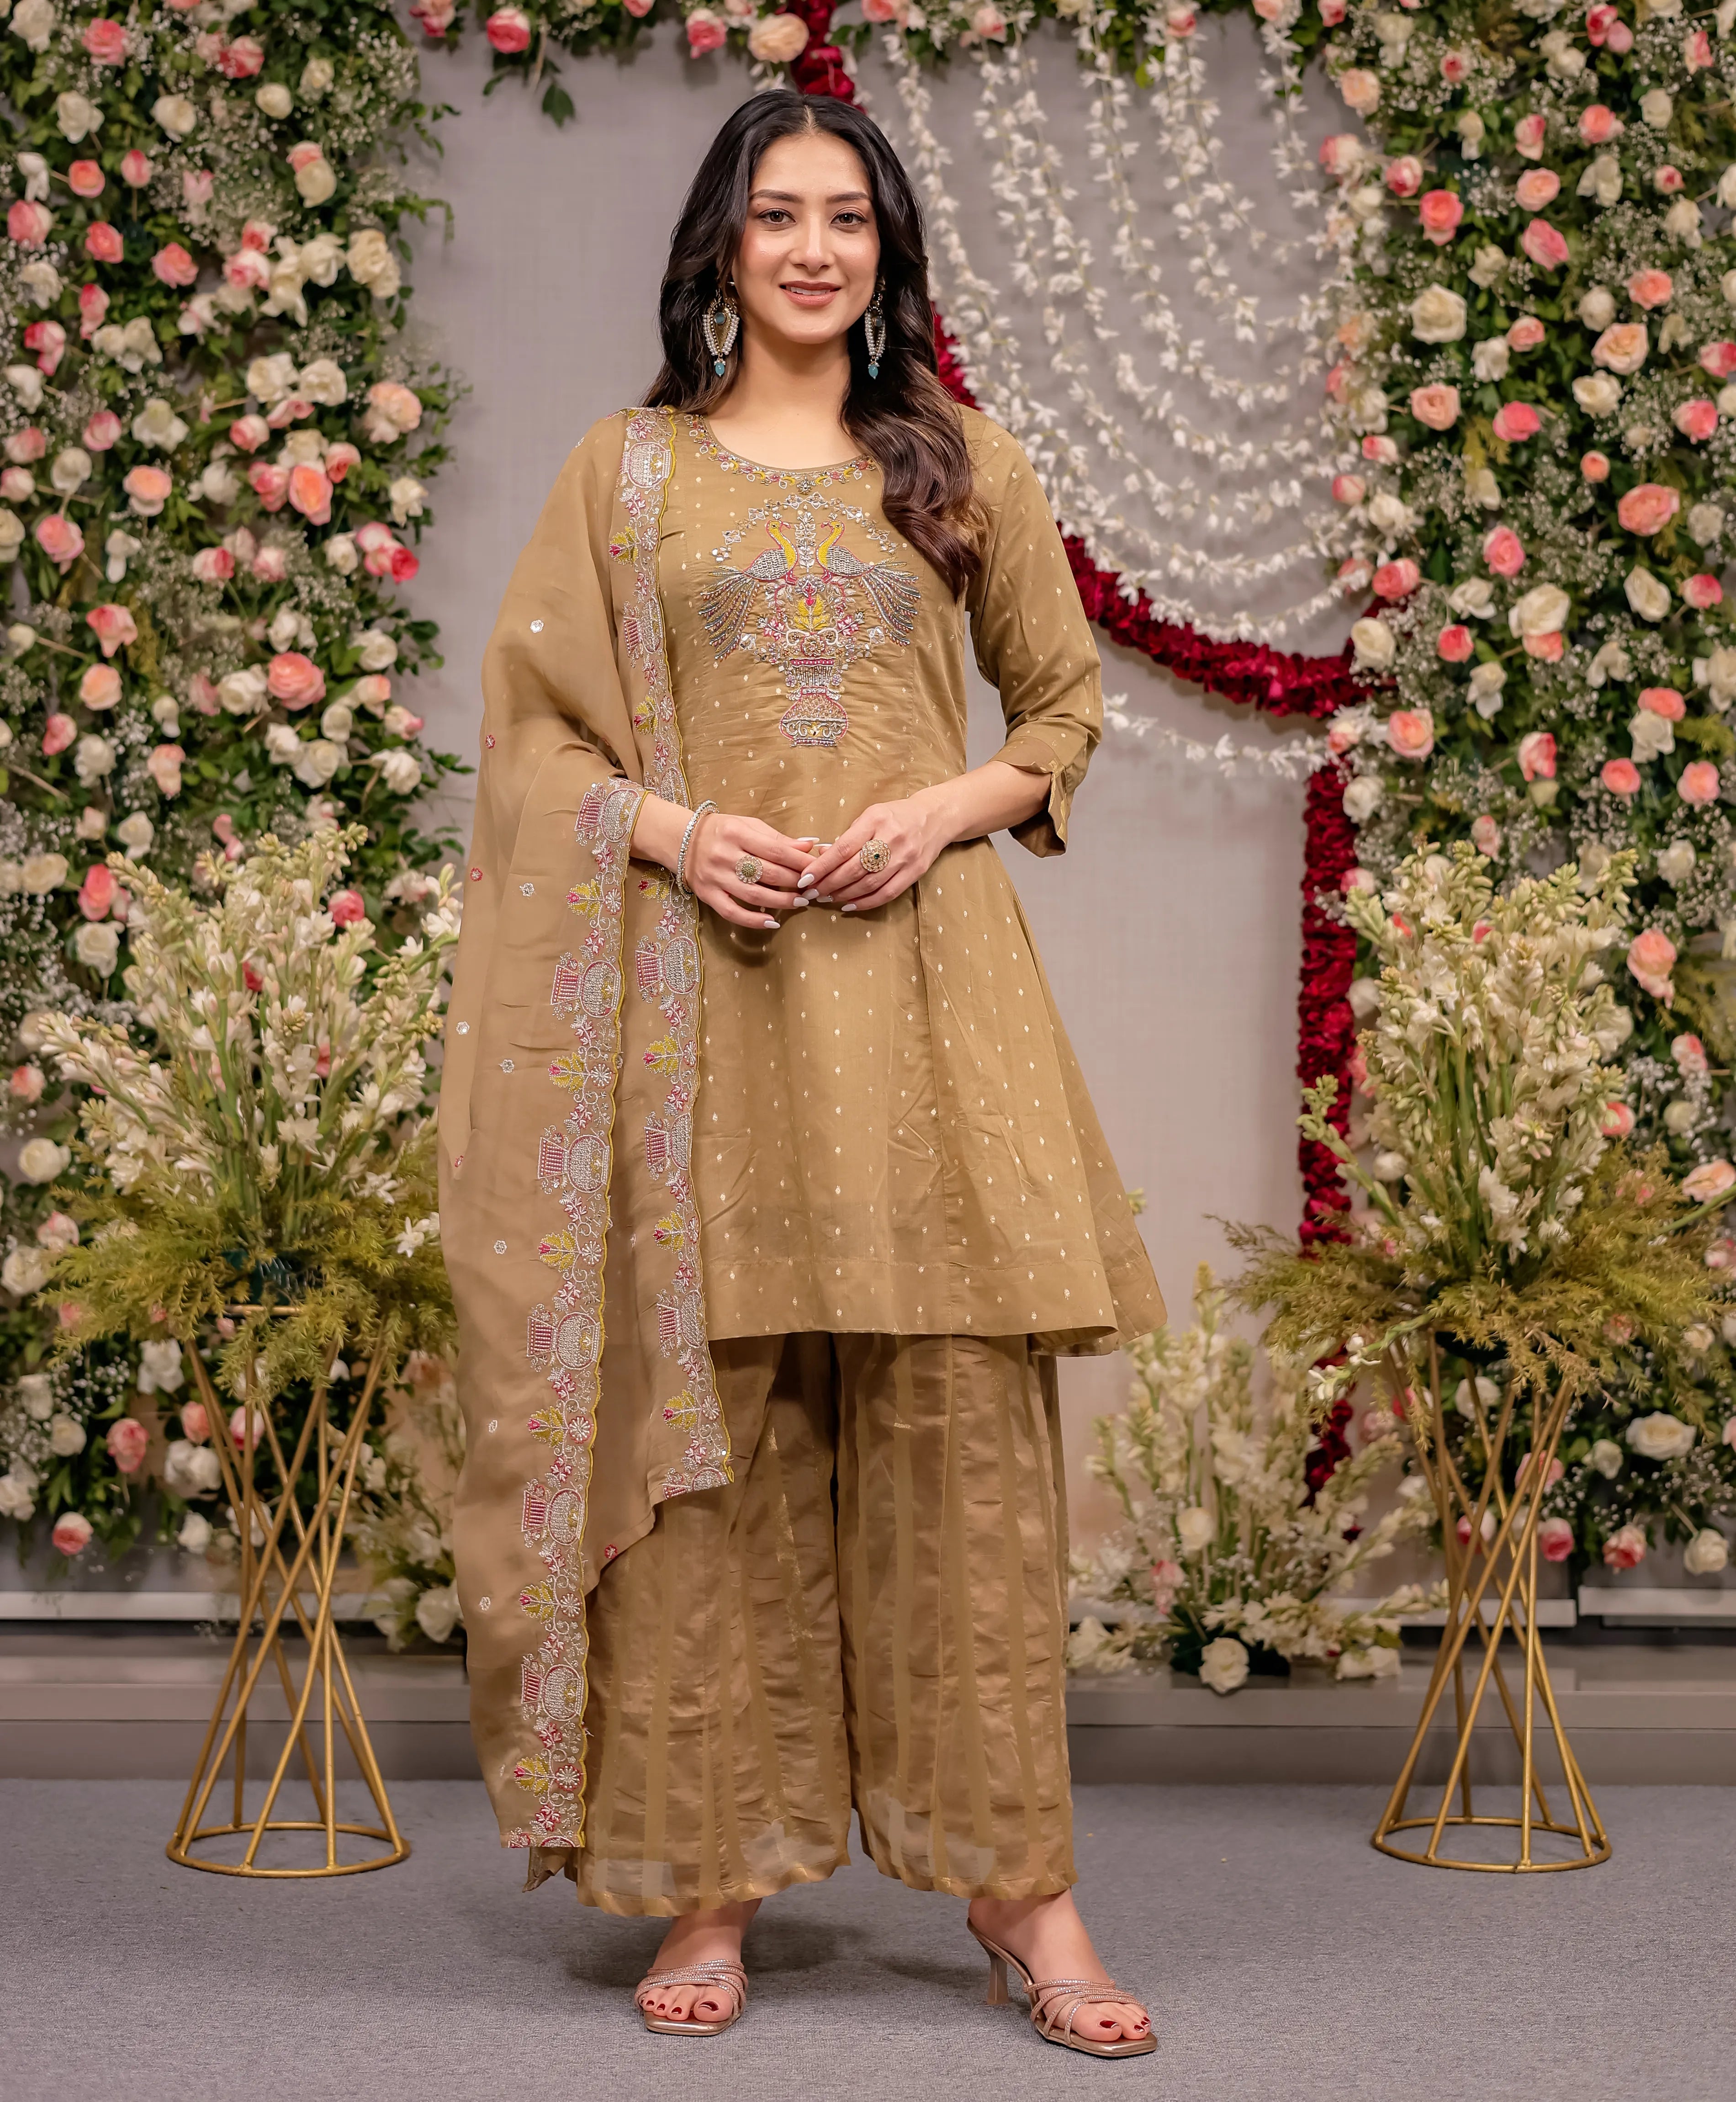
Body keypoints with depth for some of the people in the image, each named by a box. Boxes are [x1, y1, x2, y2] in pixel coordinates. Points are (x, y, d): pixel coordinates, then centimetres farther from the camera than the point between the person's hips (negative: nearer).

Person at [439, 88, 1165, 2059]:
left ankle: (1016, 1878, 5)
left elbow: (1065, 703, 16)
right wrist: (679, 828, -10)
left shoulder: (958, 468, 13)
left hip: (922, 983, 1)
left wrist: (946, 806, -4)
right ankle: (712, 1882, 8)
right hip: (702, 991, 0)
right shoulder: (628, 469, 11)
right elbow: (533, 728, 9)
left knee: (963, 1424, -3)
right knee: (704, 1431, -1)